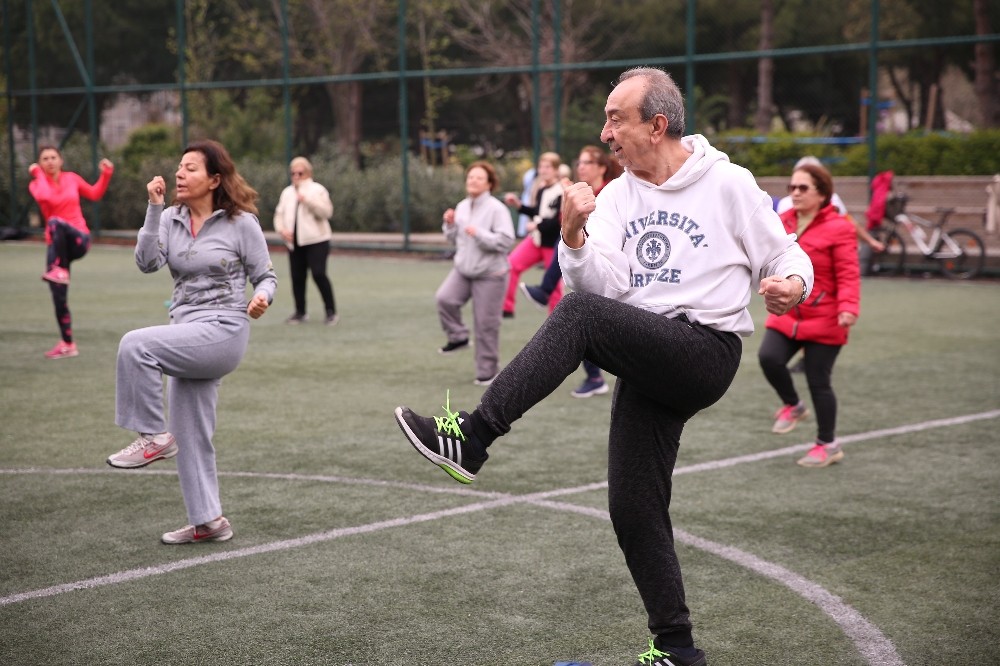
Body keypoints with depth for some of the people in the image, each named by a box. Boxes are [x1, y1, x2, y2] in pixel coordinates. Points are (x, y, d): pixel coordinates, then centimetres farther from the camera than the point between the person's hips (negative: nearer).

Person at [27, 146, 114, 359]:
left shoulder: (72, 178, 6)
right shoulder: (36, 184, -1)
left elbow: (94, 194, 19)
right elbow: (45, 197, -25)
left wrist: (106, 175, 7)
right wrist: (39, 174, -13)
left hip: (79, 239, -1)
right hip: (57, 244, 1)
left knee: (55, 222, -36)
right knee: (59, 297, -3)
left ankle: (58, 270, -31)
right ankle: (67, 344, 9)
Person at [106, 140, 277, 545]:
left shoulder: (241, 222, -5)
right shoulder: (171, 219, 6)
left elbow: (266, 276, 1)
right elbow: (148, 262, -8)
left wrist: (261, 297, -20)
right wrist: (154, 207, -13)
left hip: (224, 331, -6)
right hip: (187, 337, 6)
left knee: (136, 344, -27)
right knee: (190, 435, 10)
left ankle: (153, 436, -14)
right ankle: (208, 521, 22)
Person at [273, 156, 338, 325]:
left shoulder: (317, 190, -1)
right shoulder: (287, 193, 16)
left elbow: (326, 212, -14)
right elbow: (279, 214, 16)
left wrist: (307, 200, -22)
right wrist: (282, 229, -4)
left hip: (316, 240, -5)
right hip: (294, 242, 6)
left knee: (319, 274, -14)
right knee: (297, 277, 7)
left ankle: (331, 312, -6)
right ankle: (300, 312, 20)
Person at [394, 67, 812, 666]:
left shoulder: (729, 185, -2)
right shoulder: (617, 196, 10)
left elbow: (787, 257, 5)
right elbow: (603, 286, -2)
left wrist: (792, 285, -18)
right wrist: (574, 234, -20)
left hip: (707, 352, -6)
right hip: (648, 363, 7)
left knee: (579, 314, -28)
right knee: (634, 507, 4)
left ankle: (472, 438, -29)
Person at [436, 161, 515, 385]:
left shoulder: (496, 209, -14)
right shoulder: (462, 206, 7)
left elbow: (505, 241, -21)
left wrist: (478, 233, -25)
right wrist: (450, 225, -3)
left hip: (490, 274, -6)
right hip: (463, 269, 6)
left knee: (486, 324, 0)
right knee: (444, 298, -18)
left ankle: (487, 371, 12)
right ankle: (458, 337, 6)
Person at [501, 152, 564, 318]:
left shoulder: (562, 193, -16)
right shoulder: (541, 189, 6)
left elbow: (559, 220, -23)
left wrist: (537, 225, -20)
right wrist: (519, 206, 8)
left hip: (553, 243, -6)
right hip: (537, 239, 6)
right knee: (511, 264, -12)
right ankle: (507, 307, -6)